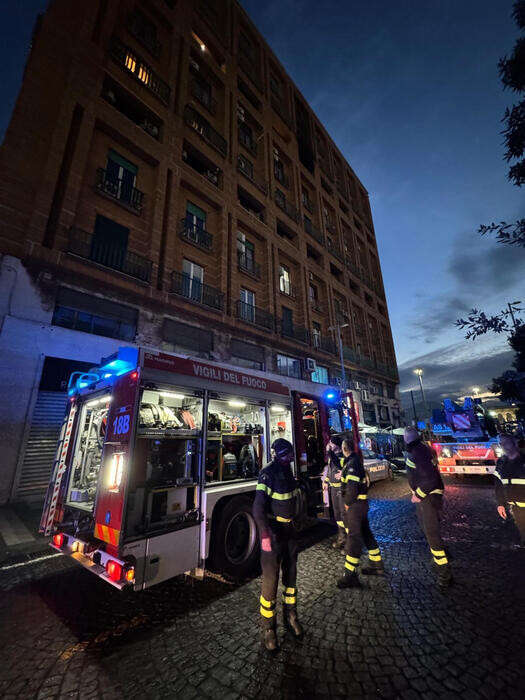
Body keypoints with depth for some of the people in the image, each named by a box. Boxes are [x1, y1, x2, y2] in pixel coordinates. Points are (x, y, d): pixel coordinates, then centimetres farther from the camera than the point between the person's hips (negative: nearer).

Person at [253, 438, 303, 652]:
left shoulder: (287, 471, 3)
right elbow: (258, 507, -25)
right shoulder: (268, 473, -22)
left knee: (290, 574, 19)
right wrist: (265, 534, -33)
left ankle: (290, 617, 40)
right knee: (270, 578, 1)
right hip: (272, 531, -7)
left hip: (289, 529, 7)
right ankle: (268, 628, 22)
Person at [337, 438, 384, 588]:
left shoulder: (352, 463, -22)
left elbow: (352, 487, -27)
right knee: (366, 534, 22)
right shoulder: (356, 460, 9)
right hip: (362, 503, 10)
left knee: (353, 538, -3)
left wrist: (347, 503, -15)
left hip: (355, 504, -10)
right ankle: (377, 565, 37)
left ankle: (350, 576, 5)